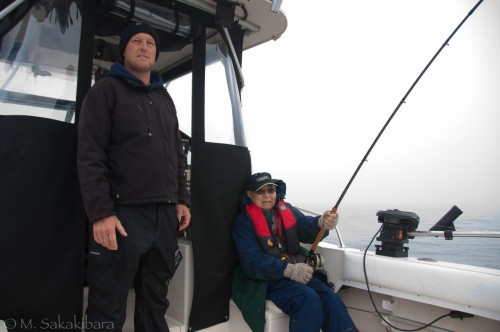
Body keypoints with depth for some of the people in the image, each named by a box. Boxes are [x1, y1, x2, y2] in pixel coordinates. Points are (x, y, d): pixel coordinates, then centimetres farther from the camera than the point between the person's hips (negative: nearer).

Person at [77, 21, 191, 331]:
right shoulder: (106, 90, 1)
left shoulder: (165, 98, 20)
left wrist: (182, 199, 11)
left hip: (165, 214, 6)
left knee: (155, 302, 15)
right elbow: (90, 156, -8)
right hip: (122, 213, -5)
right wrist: (100, 213, -16)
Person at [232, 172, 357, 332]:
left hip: (298, 272, 5)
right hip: (267, 279, -4)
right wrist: (287, 270, -27)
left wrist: (321, 223, -31)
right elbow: (252, 262, -16)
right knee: (309, 299, -27)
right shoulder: (244, 221, -6)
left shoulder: (287, 210, 10)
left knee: (331, 299, -19)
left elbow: (306, 227, -8)